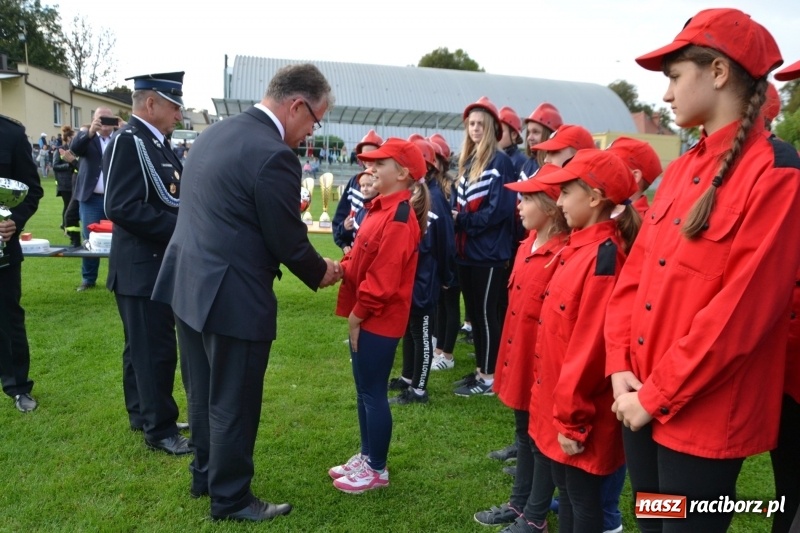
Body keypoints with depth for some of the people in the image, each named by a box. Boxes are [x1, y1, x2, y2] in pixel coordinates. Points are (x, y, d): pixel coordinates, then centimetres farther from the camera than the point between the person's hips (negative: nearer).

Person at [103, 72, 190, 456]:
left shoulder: (156, 142, 12)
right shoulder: (128, 141, -17)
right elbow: (121, 207, -25)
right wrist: (181, 228, -23)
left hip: (157, 264, 10)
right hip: (143, 267, -10)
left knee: (142, 348, 19)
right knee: (157, 351, 0)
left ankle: (142, 415, 33)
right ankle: (160, 429, 13)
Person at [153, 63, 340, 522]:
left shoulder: (218, 132, 9)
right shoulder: (274, 155, -21)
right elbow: (288, 239, -15)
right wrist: (320, 272, 4)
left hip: (188, 283, 9)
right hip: (232, 296, -9)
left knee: (204, 393, 23)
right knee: (233, 403, 8)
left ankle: (206, 473, 41)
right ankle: (231, 498, 27)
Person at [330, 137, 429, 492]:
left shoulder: (399, 217, -19)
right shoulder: (381, 208, 12)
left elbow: (383, 276, -23)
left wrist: (358, 314, -15)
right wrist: (341, 268, -4)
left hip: (378, 320, -10)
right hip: (366, 317, 10)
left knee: (373, 393, 2)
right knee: (364, 390, 18)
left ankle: (377, 469, 17)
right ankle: (366, 457, 32)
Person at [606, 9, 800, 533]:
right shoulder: (682, 169, 10)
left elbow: (742, 309, -19)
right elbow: (637, 271, 8)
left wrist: (656, 396, -14)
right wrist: (621, 366, -2)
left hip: (703, 414, -7)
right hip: (644, 401, 7)